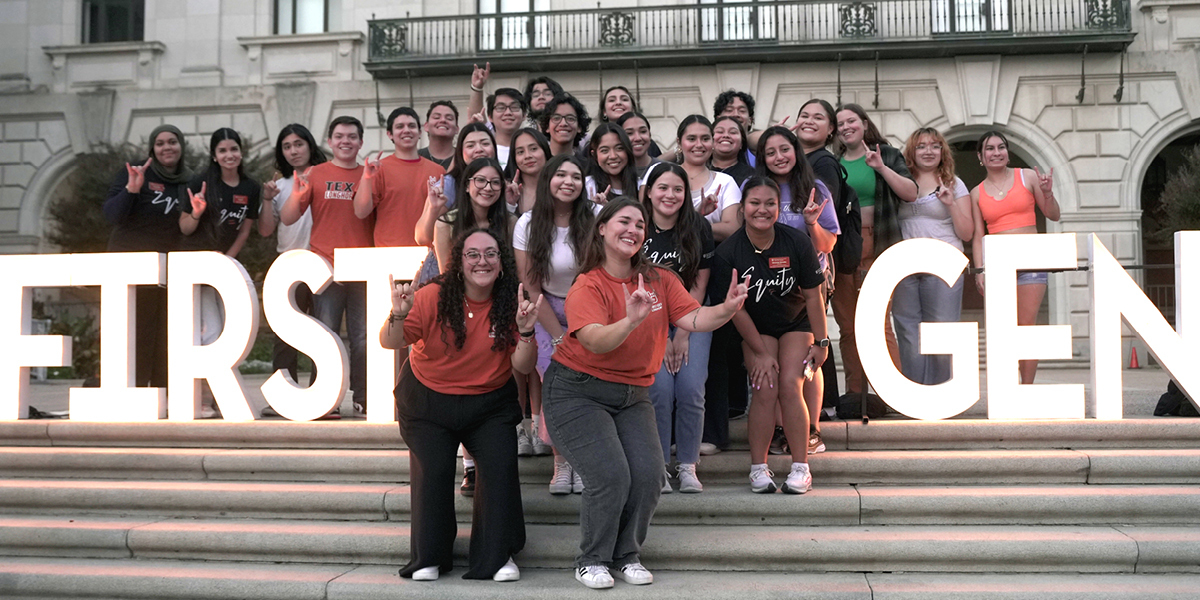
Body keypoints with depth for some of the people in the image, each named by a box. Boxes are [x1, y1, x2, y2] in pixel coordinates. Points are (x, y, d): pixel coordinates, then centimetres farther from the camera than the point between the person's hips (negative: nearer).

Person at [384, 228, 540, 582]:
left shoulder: (510, 304, -9)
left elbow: (523, 367, -11)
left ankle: (497, 555, 4)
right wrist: (398, 316, -37)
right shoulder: (434, 297, -15)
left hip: (490, 403, 2)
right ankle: (428, 558, 8)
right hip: (428, 400, -1)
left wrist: (525, 331, -28)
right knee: (433, 468, -14)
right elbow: (389, 343, -17)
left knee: (501, 464, -15)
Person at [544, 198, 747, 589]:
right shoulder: (587, 287, -13)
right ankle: (592, 561, 7)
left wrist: (726, 309, -30)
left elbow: (693, 319, -11)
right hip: (577, 392, -5)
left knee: (649, 474, -10)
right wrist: (632, 320, -47)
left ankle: (627, 556, 13)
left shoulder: (660, 280, 2)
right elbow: (596, 341, -29)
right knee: (611, 476, -17)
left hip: (632, 396, 5)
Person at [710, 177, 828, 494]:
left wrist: (821, 342, -5)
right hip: (756, 328, 0)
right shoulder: (728, 252, -19)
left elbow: (813, 295, -8)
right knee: (764, 390, -15)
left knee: (789, 386, -15)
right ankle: (758, 468, -4)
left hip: (796, 324, 0)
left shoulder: (797, 242, -17)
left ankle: (801, 467, -7)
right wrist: (760, 352, -10)